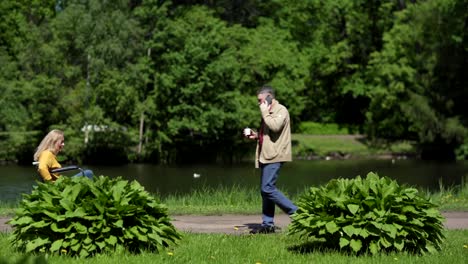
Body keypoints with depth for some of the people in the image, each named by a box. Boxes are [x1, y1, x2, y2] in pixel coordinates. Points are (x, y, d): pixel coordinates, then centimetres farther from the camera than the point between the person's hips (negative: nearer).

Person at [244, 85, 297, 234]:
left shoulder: (281, 110, -8)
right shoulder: (269, 113, 22)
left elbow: (275, 126, -26)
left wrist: (264, 112, -14)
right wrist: (256, 136, 15)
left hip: (275, 156, -10)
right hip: (266, 156, 10)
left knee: (267, 188, -16)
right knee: (265, 190, 8)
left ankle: (296, 212, -10)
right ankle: (267, 224, 10)